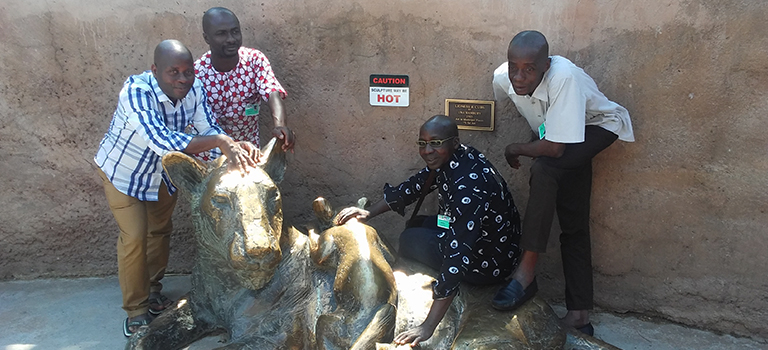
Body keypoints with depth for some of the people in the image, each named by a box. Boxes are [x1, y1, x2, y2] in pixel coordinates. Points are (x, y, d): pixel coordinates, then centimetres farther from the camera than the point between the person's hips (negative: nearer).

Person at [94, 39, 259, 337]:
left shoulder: (193, 89, -21)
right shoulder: (136, 91, -37)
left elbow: (209, 128, -24)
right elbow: (161, 141, -50)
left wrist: (236, 148, -46)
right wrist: (220, 141, -58)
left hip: (164, 171, 6)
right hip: (123, 171, -5)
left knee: (160, 230, 17)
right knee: (135, 237, -6)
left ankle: (152, 290, 39)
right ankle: (136, 311, 12)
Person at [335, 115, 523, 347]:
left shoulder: (468, 185, -34)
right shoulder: (447, 159, -8)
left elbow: (457, 257, -38)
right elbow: (414, 186, 7)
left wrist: (428, 327, -39)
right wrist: (369, 212, -1)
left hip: (490, 264, -9)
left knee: (410, 240, -6)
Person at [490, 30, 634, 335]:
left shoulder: (564, 77, -39)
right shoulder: (502, 78, -22)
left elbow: (555, 148, -37)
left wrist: (516, 149, -21)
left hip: (599, 126, -6)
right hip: (559, 138, 6)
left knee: (543, 169, -33)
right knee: (572, 224, 3)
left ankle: (526, 273, -27)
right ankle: (579, 314, 9)